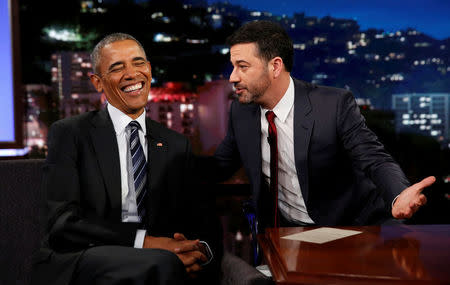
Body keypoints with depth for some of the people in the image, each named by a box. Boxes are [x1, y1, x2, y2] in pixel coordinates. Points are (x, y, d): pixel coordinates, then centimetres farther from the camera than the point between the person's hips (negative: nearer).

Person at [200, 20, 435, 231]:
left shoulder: (335, 105, -16)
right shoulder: (240, 111, -1)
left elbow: (374, 160, -17)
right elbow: (219, 168, 9)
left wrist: (398, 197, -39)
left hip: (348, 225, -3)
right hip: (281, 228, 4)